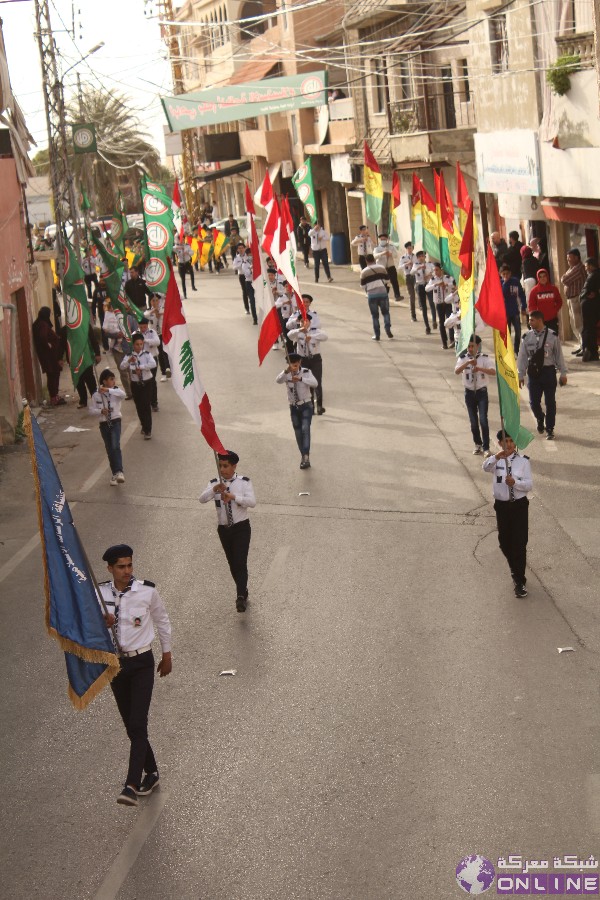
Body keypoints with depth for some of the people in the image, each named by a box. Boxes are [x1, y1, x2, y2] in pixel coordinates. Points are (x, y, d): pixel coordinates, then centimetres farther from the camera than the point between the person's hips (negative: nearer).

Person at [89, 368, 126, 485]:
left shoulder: (116, 391, -4)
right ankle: (115, 474, 19)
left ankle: (119, 472, -27)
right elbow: (91, 410, 1)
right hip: (104, 424, 2)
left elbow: (123, 395, -27)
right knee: (109, 450, 9)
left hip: (115, 422, -2)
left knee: (115, 446, -21)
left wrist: (108, 390, -34)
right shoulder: (96, 395, -2)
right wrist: (101, 411, -17)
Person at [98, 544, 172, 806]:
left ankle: (132, 785, -18)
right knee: (130, 726, 11)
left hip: (142, 662, -3)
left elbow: (162, 621, 7)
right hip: (115, 662, 3)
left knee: (138, 724, -13)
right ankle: (151, 772, 30)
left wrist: (166, 654, 14)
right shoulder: (100, 594, -5)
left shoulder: (147, 591, -9)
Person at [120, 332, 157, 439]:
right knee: (139, 406, 10)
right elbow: (121, 368, -15)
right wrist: (129, 361, -32)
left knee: (147, 406, -6)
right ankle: (144, 426, 30)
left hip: (146, 383, -2)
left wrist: (140, 367, -28)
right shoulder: (129, 356, -2)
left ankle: (148, 430, -3)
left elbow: (153, 364, -24)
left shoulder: (147, 354, -6)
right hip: (135, 384, 2)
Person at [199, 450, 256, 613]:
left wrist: (234, 496, -32)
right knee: (232, 564, 15)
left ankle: (241, 597, -22)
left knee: (240, 563, -16)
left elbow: (252, 502, -19)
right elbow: (202, 499, -16)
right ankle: (243, 593, 33)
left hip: (241, 527, -4)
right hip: (223, 529, 4)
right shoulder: (214, 483, -1)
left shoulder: (244, 482, -8)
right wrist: (214, 489, -35)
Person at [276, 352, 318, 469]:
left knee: (305, 429, -20)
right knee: (298, 433, 8)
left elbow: (315, 383, -27)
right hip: (294, 407, 3)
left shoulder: (306, 372, -10)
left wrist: (301, 379, -41)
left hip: (306, 406, -3)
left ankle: (306, 457, -28)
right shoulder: (286, 374, -5)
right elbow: (278, 381, -27)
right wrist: (286, 371, -45)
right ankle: (304, 458, 18)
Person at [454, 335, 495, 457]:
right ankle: (478, 444, 26)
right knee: (473, 421, 9)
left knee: (483, 420, -11)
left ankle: (486, 448, -7)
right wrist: (467, 363, -34)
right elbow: (456, 372, -19)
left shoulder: (484, 358, -5)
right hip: (469, 392, 2)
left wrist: (480, 368, -32)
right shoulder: (463, 358, -3)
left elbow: (493, 371, -18)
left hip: (482, 392, -2)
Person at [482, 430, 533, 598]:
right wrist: (496, 457, -45)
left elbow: (529, 484, -8)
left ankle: (519, 581, 5)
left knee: (519, 544, -3)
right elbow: (486, 467, -26)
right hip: (502, 505, 2)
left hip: (519, 505, -2)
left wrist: (515, 482, -27)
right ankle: (515, 570, 41)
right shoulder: (496, 460, -2)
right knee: (505, 543, 15)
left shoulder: (523, 461, -4)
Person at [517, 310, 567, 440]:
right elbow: (522, 356, 5)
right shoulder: (527, 337, 1)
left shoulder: (552, 336, -4)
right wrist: (521, 375, 4)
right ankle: (540, 420, 35)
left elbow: (559, 355, 2)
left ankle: (549, 429, 14)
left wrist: (563, 373, 3)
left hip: (549, 371, -2)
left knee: (550, 402, 2)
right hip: (533, 371, 2)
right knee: (534, 401, 3)